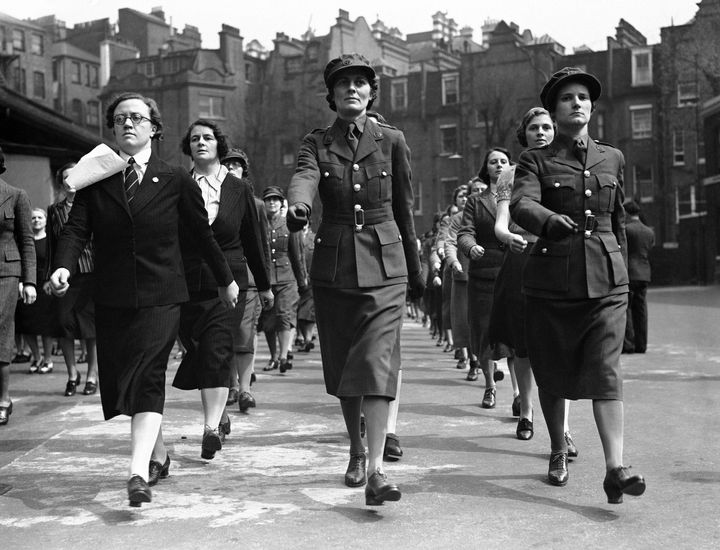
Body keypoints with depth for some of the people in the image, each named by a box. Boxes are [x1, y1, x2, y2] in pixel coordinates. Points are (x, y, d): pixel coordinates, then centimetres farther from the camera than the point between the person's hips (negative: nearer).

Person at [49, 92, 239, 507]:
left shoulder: (175, 180, 2)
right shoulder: (95, 180, 6)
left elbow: (203, 232, 9)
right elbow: (77, 229, -3)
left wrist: (226, 279, 16)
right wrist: (64, 267, -22)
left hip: (161, 295, -3)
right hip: (111, 298, 3)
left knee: (147, 378, -14)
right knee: (119, 380, 7)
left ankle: (139, 472, -19)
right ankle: (158, 454, 28)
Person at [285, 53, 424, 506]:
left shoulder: (391, 140, 3)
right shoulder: (317, 143, 4)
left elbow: (404, 208, 9)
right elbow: (304, 178, -18)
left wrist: (416, 269, 15)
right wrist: (298, 207, -42)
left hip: (384, 267, -2)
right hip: (333, 267, 2)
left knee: (377, 363, -14)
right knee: (342, 365, 11)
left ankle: (376, 469, -16)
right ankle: (356, 449, 31)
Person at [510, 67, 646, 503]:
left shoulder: (613, 158, 12)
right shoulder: (536, 160, 3)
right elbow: (521, 206, -17)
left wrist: (620, 264, 22)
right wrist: (551, 221, -37)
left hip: (606, 282, 1)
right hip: (551, 281, -1)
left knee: (606, 372, -11)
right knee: (552, 373, 8)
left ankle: (616, 468, -16)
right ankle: (559, 452, 29)